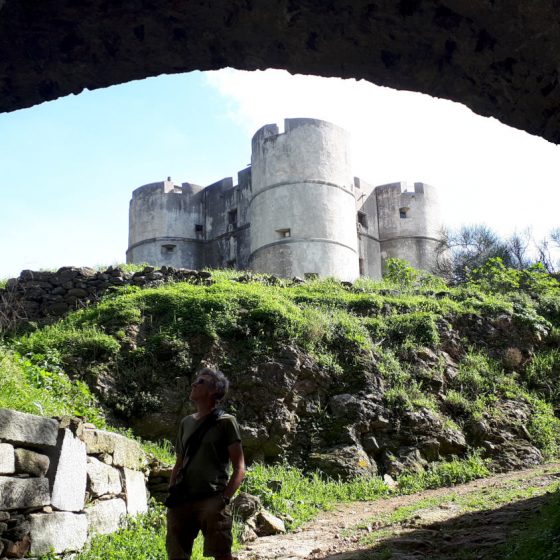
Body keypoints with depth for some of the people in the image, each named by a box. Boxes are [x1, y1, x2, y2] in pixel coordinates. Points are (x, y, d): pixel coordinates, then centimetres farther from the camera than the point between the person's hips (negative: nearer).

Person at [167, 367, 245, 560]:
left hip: (212, 501, -5)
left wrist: (224, 498, -13)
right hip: (182, 501, 6)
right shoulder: (186, 423, 17)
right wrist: (171, 492, 8)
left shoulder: (226, 422, 1)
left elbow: (239, 468, -2)